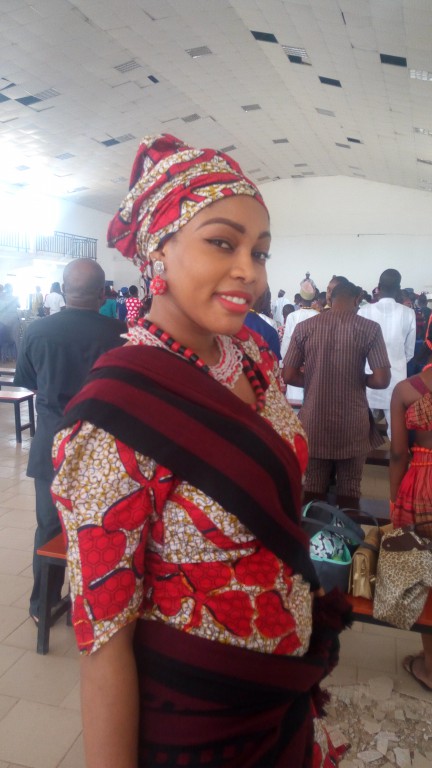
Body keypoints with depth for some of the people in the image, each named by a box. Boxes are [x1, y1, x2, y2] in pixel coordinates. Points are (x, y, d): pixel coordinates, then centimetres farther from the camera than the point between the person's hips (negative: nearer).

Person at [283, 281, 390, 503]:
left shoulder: (304, 328, -2)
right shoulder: (370, 329, -7)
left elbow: (288, 376, -2)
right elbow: (382, 380, -12)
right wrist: (360, 380, 7)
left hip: (314, 422, 2)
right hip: (352, 424, -1)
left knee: (313, 488, 14)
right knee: (349, 490, 13)